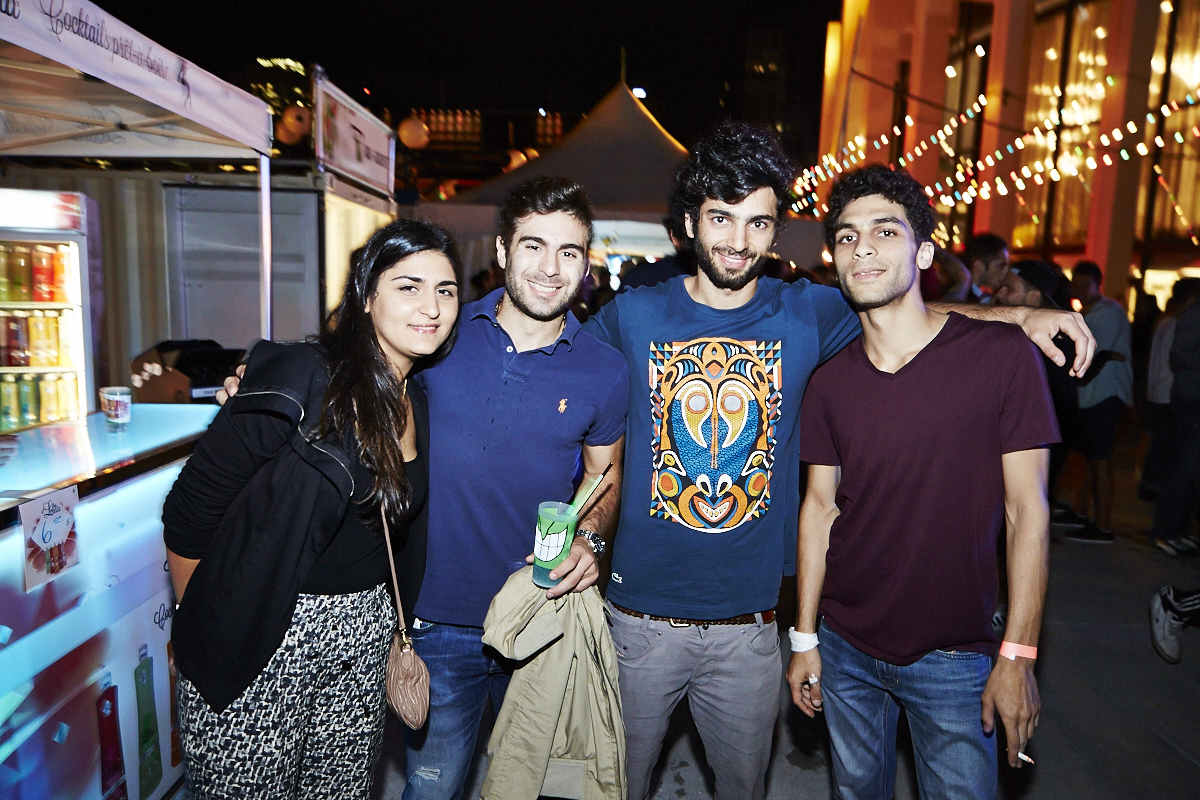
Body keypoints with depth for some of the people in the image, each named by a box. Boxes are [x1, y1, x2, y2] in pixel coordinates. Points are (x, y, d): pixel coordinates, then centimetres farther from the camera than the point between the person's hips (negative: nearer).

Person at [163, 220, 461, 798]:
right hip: (262, 643, -6)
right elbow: (187, 516, -13)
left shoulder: (418, 405, 3)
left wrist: (397, 640, 13)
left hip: (365, 638, 6)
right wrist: (203, 628, -5)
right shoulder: (300, 381, -19)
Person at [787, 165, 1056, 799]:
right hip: (845, 649, 3)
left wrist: (1017, 655, -10)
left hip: (955, 657, -3)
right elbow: (820, 506, 3)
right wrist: (805, 638, 3)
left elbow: (1028, 509, -9)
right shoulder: (829, 382, -2)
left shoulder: (1002, 355, -12)